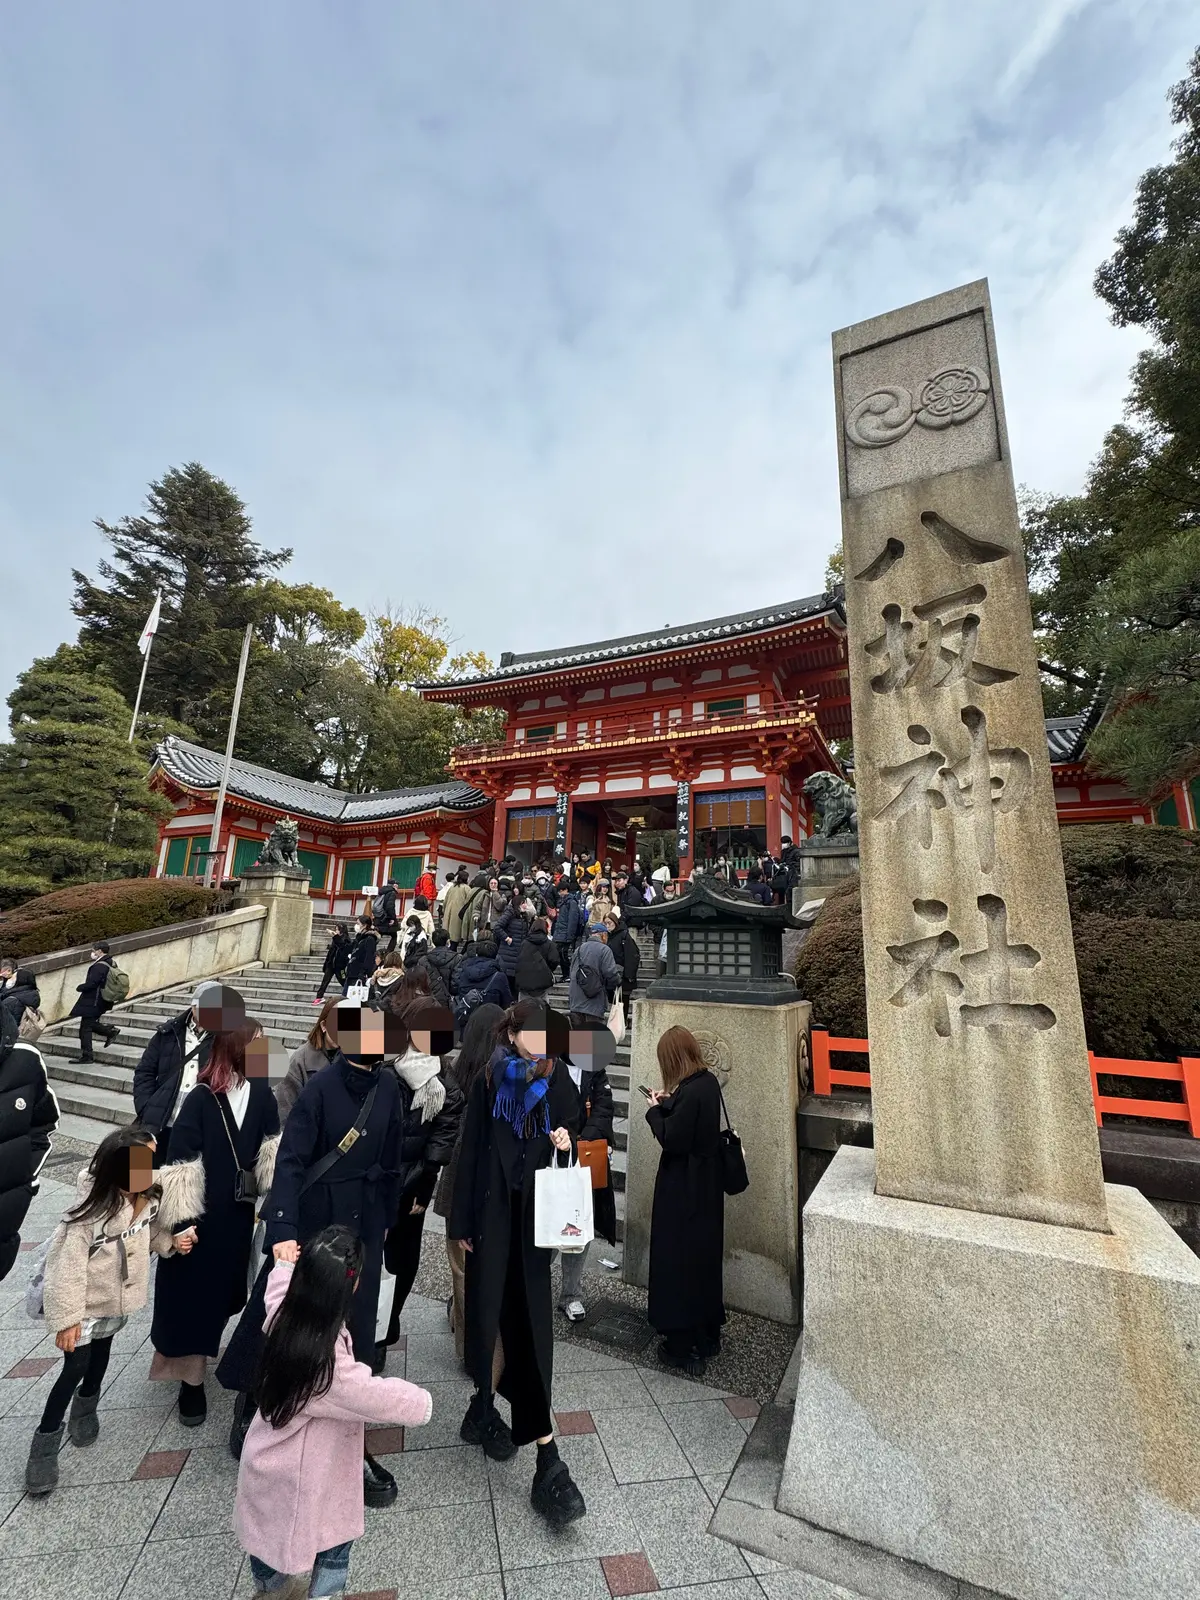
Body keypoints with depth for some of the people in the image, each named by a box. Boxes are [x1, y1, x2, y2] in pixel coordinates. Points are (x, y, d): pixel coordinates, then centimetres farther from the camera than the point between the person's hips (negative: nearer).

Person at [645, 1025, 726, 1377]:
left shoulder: (690, 1093, -27)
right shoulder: (707, 1082, -1)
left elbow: (671, 1139, -24)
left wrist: (655, 1110, -11)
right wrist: (667, 1102, 3)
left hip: (684, 1189, -9)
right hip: (706, 1185, 9)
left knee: (679, 1259, 7)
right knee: (703, 1257, 21)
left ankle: (684, 1345, 20)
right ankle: (707, 1334, 38)